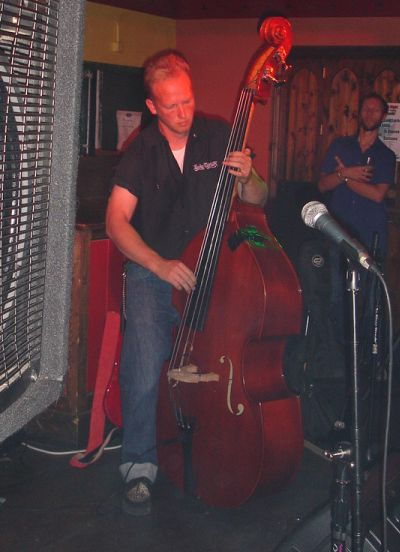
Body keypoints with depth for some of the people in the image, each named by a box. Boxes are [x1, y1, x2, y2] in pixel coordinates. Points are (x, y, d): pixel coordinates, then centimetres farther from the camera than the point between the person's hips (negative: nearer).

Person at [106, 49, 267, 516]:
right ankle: (139, 465, -6)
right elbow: (116, 221, -7)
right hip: (153, 269, -2)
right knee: (145, 359, -22)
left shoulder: (217, 136, 3)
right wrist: (159, 264, -21)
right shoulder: (141, 153, 0)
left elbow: (258, 201, 9)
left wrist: (247, 179, -15)